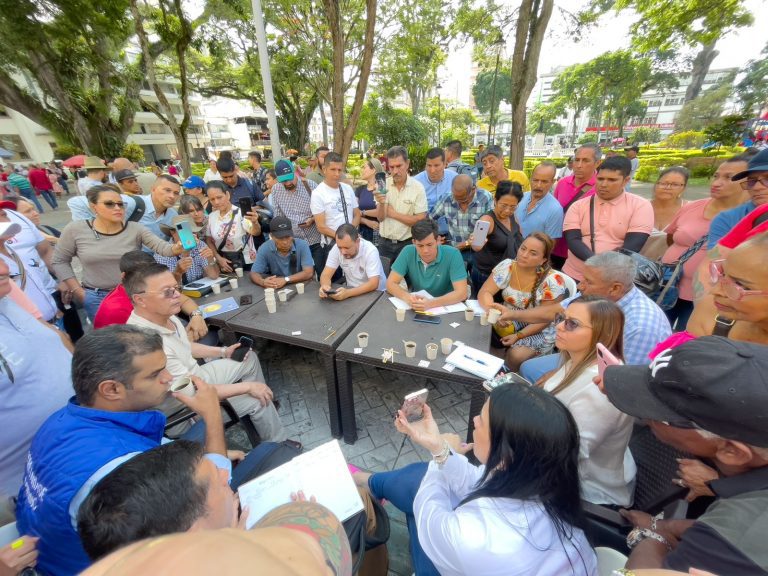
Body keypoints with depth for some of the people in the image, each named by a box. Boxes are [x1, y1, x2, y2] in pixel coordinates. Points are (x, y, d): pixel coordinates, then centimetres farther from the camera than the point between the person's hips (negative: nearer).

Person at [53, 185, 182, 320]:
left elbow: (162, 247, -23)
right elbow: (59, 261, 5)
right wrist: (79, 292, -2)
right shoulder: (75, 229, -6)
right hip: (96, 298, 0)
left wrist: (177, 248, -46)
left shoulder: (135, 229, -8)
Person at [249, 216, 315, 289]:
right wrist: (263, 282, -31)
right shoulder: (264, 249, -10)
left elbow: (309, 273, -20)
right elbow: (254, 274, -8)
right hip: (276, 289, 2)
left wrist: (286, 280, -32)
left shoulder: (302, 245, -14)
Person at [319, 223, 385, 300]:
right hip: (352, 291, 3)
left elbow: (373, 284, -27)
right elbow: (326, 274, -8)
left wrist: (348, 293, -39)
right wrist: (325, 286, -30)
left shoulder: (370, 251, -22)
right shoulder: (336, 249, -11)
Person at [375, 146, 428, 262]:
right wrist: (381, 204, -24)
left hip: (406, 244, -2)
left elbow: (420, 220, -13)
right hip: (384, 243, 2)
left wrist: (393, 214, -10)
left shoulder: (417, 187, -9)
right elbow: (380, 218, -4)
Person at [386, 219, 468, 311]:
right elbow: (390, 283, -9)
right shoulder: (408, 252, -10)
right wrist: (407, 297, -29)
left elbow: (461, 293, -21)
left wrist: (431, 303, -36)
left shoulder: (452, 254, -17)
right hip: (416, 308, 2)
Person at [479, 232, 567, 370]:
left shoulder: (553, 281, -19)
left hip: (539, 331, -3)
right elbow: (484, 292, -12)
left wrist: (518, 336, -22)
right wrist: (494, 308, -33)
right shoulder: (507, 267, -10)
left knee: (516, 356, -28)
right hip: (508, 320, 4)